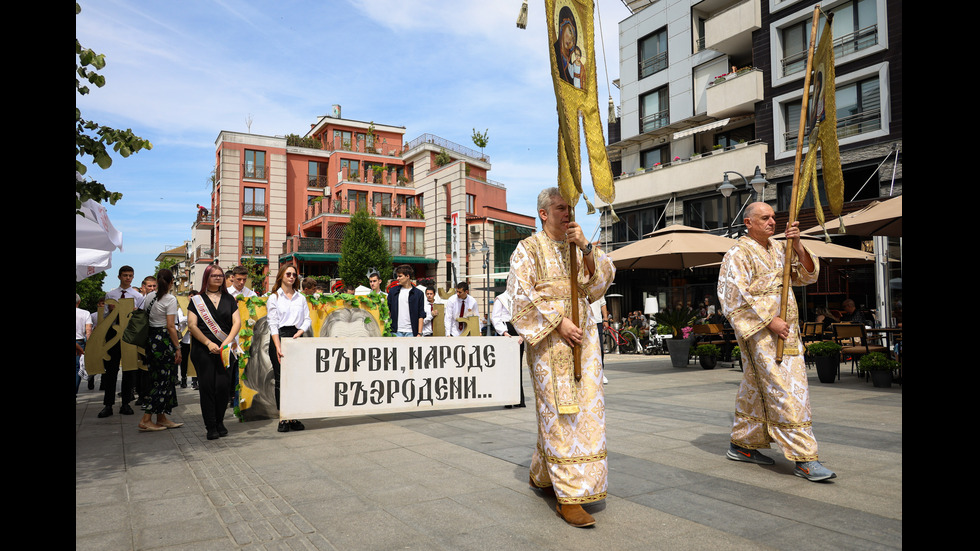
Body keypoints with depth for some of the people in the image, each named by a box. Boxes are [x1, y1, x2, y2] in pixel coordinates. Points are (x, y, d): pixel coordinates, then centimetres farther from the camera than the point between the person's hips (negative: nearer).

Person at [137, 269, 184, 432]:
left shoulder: (149, 298, 8)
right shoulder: (170, 299, -13)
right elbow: (170, 326, -16)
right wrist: (177, 348, -12)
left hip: (152, 339, 8)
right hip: (165, 340, -8)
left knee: (158, 379, 13)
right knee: (163, 380, -1)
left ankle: (162, 419, 19)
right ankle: (146, 420, -2)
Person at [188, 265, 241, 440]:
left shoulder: (229, 299, 12)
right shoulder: (197, 300, 5)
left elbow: (237, 322, 5)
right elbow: (192, 325, -2)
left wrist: (228, 341, -10)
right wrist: (208, 343, -11)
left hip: (225, 350, 2)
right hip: (202, 349, -1)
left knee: (223, 386, -2)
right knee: (207, 386, -2)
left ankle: (220, 422, 15)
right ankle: (211, 426, 6)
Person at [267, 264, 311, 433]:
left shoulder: (301, 298, 15)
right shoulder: (274, 297, 4)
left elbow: (307, 319, 12)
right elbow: (273, 323, -4)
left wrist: (300, 332, -9)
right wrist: (278, 347, -15)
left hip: (296, 337, 3)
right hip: (279, 337, -3)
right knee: (281, 378, -2)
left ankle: (294, 417, 6)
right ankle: (283, 418, 4)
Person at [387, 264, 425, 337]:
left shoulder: (418, 294, 2)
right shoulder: (393, 292, 9)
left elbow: (421, 316, 1)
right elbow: (387, 310, 13)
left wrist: (419, 333, -6)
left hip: (411, 332, -2)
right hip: (396, 331, 2)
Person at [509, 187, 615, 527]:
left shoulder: (579, 247, 17)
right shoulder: (528, 249, 2)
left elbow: (602, 280, 4)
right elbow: (522, 295, -7)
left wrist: (586, 248, -10)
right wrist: (559, 322, -14)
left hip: (582, 337, 6)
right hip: (548, 339, -5)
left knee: (586, 408, 6)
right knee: (559, 412, -8)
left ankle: (541, 474, 24)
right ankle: (568, 496, -3)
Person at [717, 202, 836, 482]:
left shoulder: (778, 249, 17)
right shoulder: (738, 254, -7)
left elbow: (808, 275, 12)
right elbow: (736, 295, -15)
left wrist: (797, 245, -3)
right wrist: (770, 320, -19)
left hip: (786, 330, 8)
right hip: (760, 332, -8)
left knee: (755, 390, 13)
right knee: (785, 391, -11)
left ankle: (741, 444, 24)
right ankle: (804, 458, -9)